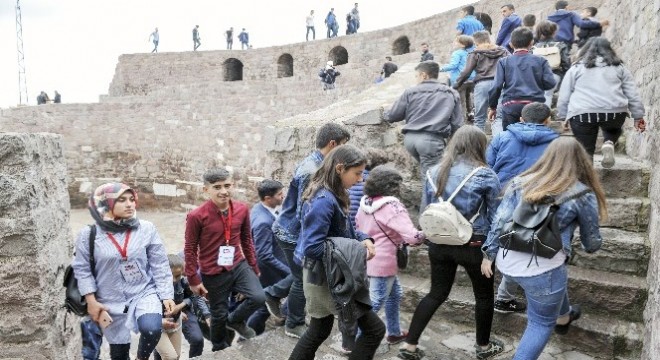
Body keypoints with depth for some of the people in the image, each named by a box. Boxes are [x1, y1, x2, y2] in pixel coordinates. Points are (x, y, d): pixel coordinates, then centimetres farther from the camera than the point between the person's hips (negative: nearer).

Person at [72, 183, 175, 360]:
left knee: (151, 328, -27)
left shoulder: (146, 229, -9)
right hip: (111, 301, 1)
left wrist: (166, 295, -6)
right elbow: (82, 269, -2)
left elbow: (160, 265, -4)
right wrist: (91, 301, -5)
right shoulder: (89, 234, -11)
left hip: (144, 292, -1)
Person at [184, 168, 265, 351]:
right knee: (219, 315, 11)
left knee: (259, 297, -15)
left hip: (239, 266, 3)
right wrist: (193, 279, -7)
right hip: (213, 274, -3)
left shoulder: (242, 209, -5)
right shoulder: (197, 216, -18)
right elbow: (190, 249, -9)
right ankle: (220, 350, 40)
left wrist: (254, 267, 14)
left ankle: (235, 320, 18)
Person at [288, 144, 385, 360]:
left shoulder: (333, 195, 5)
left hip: (325, 276, 10)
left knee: (319, 331, 22)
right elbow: (312, 247, -29)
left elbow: (344, 230, 16)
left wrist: (363, 239, -4)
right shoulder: (324, 200, -25)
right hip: (326, 278, -10)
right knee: (375, 329, 0)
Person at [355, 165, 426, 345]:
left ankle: (394, 332, 37)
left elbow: (358, 226, 16)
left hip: (368, 258, 9)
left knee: (394, 294, 24)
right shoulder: (391, 206, -21)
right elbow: (412, 236, -26)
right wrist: (424, 235, -7)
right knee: (374, 302, 2)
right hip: (383, 262, -9)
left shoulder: (365, 201, 3)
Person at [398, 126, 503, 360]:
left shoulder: (434, 172, 1)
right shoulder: (485, 176, -13)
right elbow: (496, 216, -6)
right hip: (474, 245, -4)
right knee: (484, 295, 19)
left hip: (439, 242, 5)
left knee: (437, 293, 17)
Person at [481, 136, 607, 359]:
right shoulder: (583, 194, -3)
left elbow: (500, 220, 3)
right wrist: (590, 247, 32)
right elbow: (591, 239, 9)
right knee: (541, 324, 17)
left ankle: (563, 317, 63)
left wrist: (489, 254, 11)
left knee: (556, 282, 36)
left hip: (507, 262, 6)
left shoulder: (521, 182, 5)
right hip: (541, 268, -6)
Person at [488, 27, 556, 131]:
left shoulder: (504, 62, 3)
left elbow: (496, 86, -2)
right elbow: (550, 83, -2)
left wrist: (492, 107, 7)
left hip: (511, 106, 0)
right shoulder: (540, 61, 4)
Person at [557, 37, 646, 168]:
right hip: (615, 112, 1)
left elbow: (563, 98, 13)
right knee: (613, 128, 32)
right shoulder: (619, 68, 20)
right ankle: (609, 144, 4)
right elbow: (633, 95, 17)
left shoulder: (575, 68, 16)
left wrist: (563, 117, 23)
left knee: (585, 151, 9)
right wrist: (638, 117, 22)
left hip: (582, 114, -1)